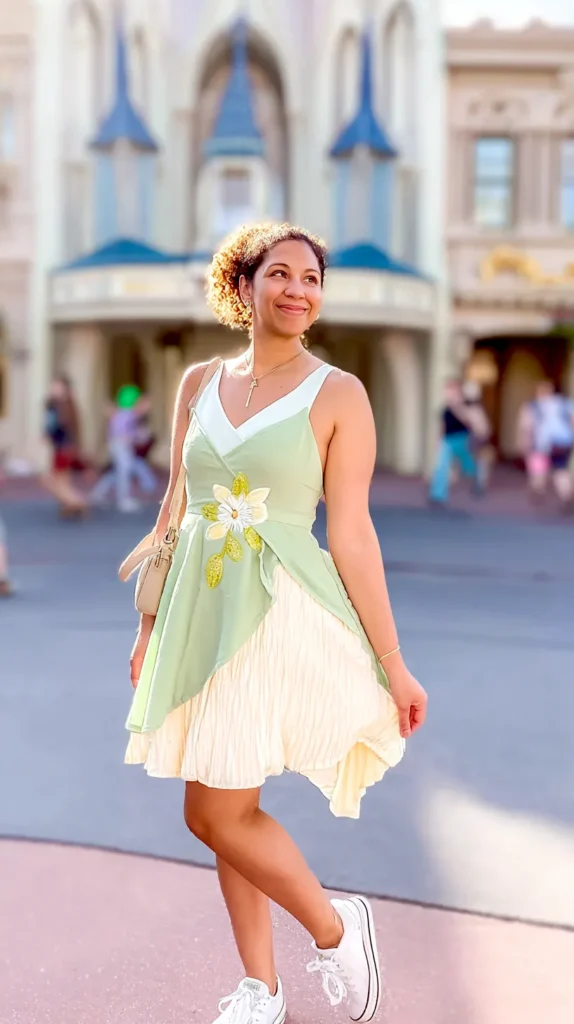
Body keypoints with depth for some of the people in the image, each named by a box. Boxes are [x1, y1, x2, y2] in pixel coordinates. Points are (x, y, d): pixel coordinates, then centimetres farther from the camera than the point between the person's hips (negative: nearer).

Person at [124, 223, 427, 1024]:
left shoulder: (338, 395, -6)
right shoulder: (199, 383, 7)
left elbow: (352, 535, -7)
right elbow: (175, 509, 12)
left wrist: (394, 666, -8)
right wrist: (151, 623, 14)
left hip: (281, 614, -5)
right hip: (202, 612, 5)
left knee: (215, 812, -4)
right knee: (225, 809, 12)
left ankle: (334, 929, 21)